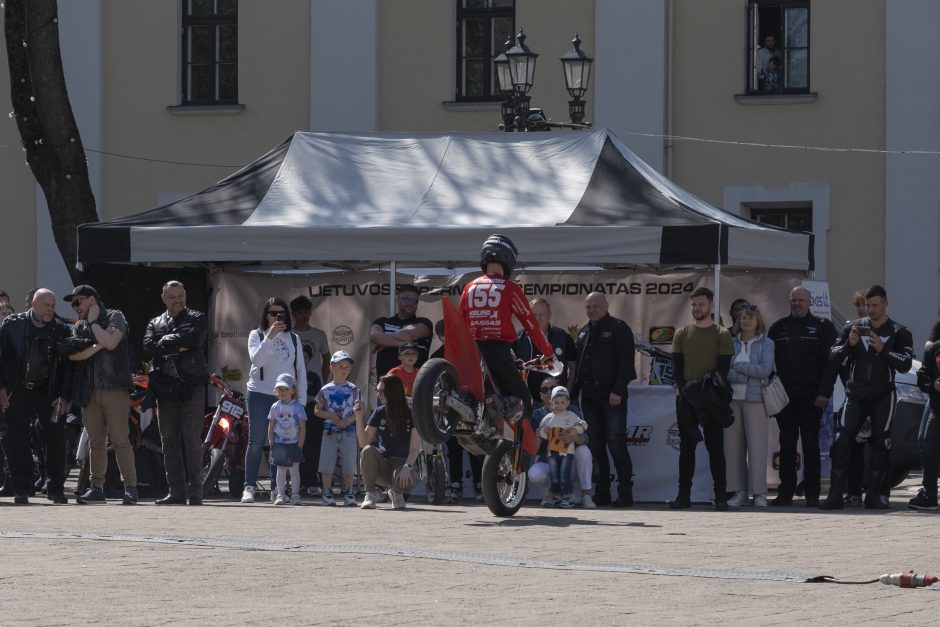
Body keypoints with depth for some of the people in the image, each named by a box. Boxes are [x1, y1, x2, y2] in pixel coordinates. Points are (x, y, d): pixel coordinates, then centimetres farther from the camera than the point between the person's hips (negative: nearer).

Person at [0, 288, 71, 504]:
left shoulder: (60, 330, 5)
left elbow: (67, 365, 6)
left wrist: (64, 396, -2)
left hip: (47, 393, 1)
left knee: (56, 438, -3)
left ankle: (56, 488, 7)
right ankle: (21, 490, 5)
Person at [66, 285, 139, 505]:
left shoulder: (114, 317, 4)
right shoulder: (79, 327, 18)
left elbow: (110, 342, -15)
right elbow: (73, 355, 1)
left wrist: (93, 322, -3)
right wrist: (96, 347, -9)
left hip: (114, 388, -5)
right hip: (90, 391, 5)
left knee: (120, 440, -9)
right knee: (96, 442, 6)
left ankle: (130, 488, -9)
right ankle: (97, 488, 9)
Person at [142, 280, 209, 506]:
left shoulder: (197, 319, 9)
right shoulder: (155, 324, 18)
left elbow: (192, 339, -12)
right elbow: (148, 350, 1)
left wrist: (166, 341, -2)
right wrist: (177, 346, -7)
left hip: (190, 387, -4)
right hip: (165, 389, 4)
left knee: (192, 440, -7)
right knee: (169, 442, 3)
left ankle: (195, 492, -7)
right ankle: (176, 491, 6)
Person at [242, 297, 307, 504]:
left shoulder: (293, 338, 11)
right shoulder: (257, 335, 3)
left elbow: (300, 370, 11)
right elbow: (256, 359, -14)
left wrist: (301, 398, 5)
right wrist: (270, 337, -22)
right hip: (260, 395, -3)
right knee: (256, 442, -3)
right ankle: (249, 487, -1)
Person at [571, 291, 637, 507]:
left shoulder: (618, 328, -1)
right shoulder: (584, 332, 20)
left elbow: (626, 361, -10)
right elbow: (578, 365, 24)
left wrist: (618, 390, -18)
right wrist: (573, 393, 15)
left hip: (612, 398, -7)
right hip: (589, 398, 7)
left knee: (616, 443, -11)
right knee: (595, 446, 5)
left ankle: (625, 493, -9)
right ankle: (601, 493, 9)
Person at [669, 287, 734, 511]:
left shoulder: (721, 335, 3)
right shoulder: (682, 334, 12)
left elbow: (723, 368, -3)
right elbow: (676, 366, 7)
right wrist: (684, 390, -7)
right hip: (685, 399, 3)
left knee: (715, 447, -3)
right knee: (686, 447, 3)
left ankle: (720, 496, -3)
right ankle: (684, 496, 4)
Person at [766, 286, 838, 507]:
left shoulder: (822, 327, 4)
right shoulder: (778, 328, 13)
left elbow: (830, 362, -2)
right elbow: (769, 361, 12)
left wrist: (824, 393, -11)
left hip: (811, 397, -3)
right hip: (784, 395, 3)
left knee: (811, 445, 0)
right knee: (786, 445, 2)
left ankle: (812, 494, 3)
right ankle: (785, 492, 4)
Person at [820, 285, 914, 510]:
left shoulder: (899, 333, 3)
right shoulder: (854, 327, 8)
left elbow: (905, 364, -8)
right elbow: (834, 358, 5)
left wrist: (883, 350, -22)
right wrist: (849, 344, -14)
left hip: (883, 396, -1)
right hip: (856, 394, 1)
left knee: (880, 445, 0)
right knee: (841, 442, -10)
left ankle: (873, 496, 6)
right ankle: (835, 495, -11)